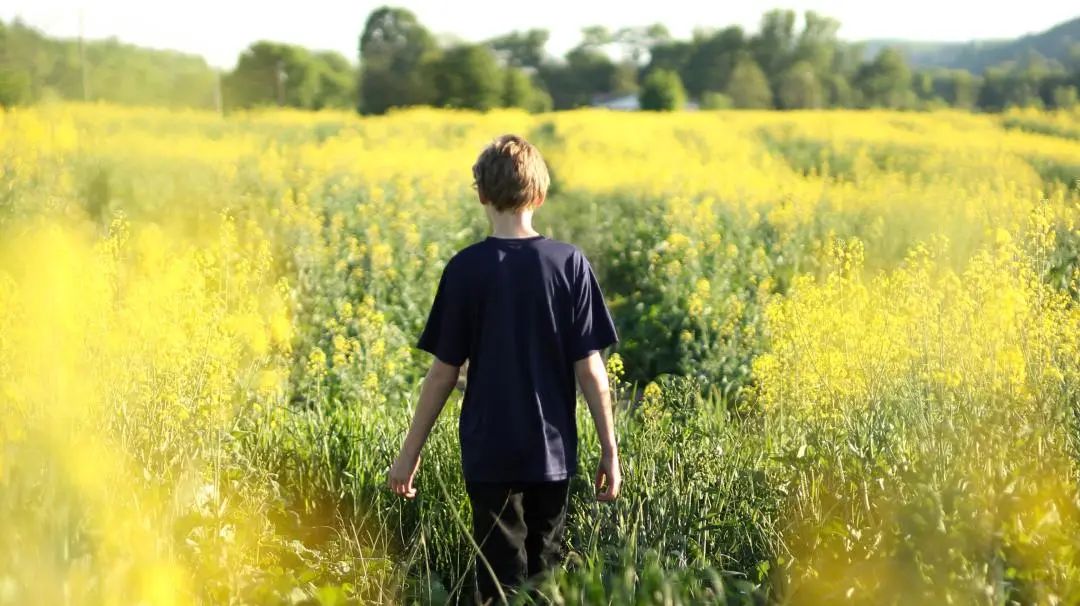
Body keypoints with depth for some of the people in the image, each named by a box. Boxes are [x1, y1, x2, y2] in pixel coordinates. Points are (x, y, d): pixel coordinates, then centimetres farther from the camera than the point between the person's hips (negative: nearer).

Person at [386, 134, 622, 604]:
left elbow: (444, 372, -6)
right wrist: (609, 450, 4)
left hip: (490, 453, -2)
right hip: (553, 452, 2)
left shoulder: (467, 268, -9)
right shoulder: (570, 263, -5)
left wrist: (410, 453, 3)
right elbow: (589, 368, -5)